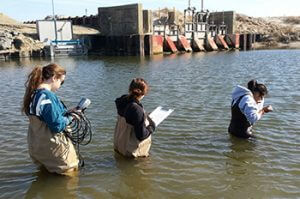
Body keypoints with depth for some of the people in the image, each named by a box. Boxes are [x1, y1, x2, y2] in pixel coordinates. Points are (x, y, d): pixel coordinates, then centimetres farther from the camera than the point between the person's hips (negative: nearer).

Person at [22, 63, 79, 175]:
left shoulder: (34, 94, 4)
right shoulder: (47, 96, -25)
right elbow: (57, 125, -24)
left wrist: (67, 113, 4)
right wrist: (70, 117, -6)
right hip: (52, 148, -9)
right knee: (70, 173, 8)